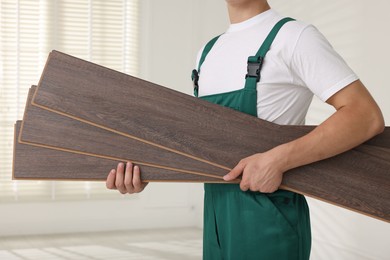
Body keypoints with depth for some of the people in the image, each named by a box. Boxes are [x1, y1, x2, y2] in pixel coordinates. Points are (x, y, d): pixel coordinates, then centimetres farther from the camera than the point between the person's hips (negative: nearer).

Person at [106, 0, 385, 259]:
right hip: (215, 215, 6)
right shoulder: (208, 50, 12)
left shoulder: (294, 36, -9)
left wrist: (277, 160, -25)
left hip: (268, 215, -6)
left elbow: (367, 116, -17)